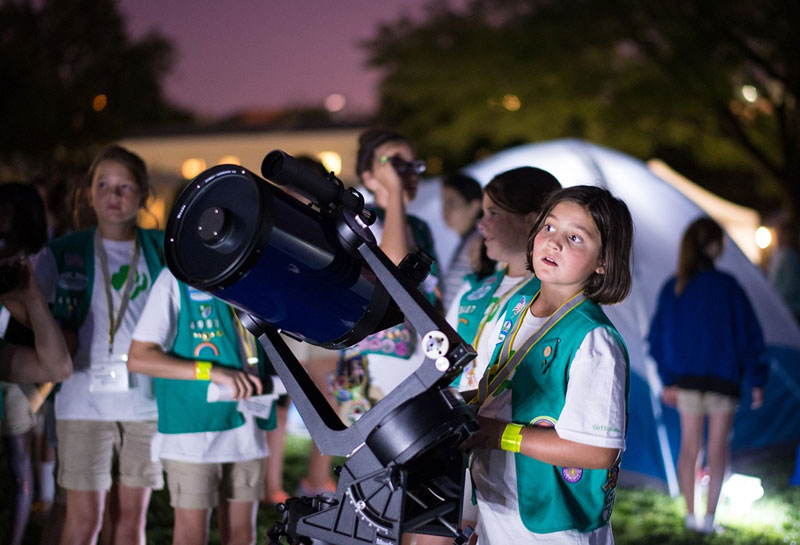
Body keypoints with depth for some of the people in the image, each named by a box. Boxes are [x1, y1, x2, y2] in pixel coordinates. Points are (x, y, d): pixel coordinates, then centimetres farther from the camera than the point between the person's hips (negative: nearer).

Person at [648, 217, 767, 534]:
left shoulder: (671, 289, -1)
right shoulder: (726, 286, -14)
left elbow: (658, 337, 5)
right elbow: (748, 333, -10)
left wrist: (667, 380, 15)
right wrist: (756, 380, 0)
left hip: (685, 378, 3)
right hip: (723, 378, -3)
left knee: (689, 446, 14)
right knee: (718, 448, 8)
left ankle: (690, 513, 16)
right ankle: (710, 515, 3)